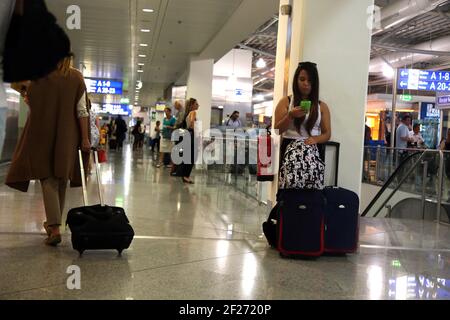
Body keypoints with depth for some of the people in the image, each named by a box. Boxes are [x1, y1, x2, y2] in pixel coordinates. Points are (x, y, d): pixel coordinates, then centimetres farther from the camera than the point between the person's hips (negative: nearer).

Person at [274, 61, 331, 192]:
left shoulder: (322, 106, 16)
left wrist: (315, 139, -9)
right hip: (289, 150, -1)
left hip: (313, 151, 1)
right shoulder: (286, 102, 10)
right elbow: (277, 130, 4)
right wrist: (290, 116, -14)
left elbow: (327, 134, 14)